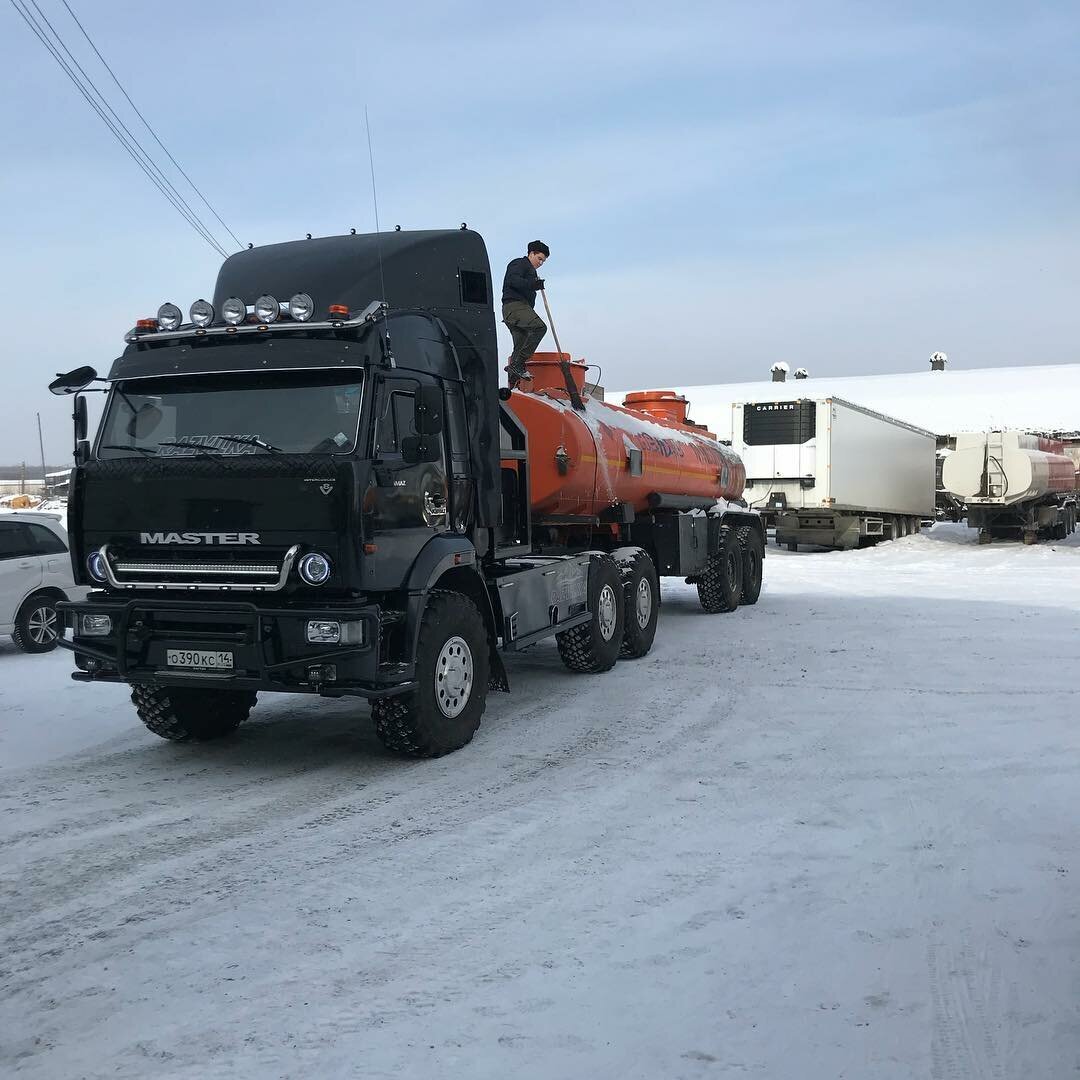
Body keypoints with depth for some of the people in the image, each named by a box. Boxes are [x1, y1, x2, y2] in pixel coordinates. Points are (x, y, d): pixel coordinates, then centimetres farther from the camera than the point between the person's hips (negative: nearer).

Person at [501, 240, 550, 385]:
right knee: (540, 327, -28)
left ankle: (512, 385, 2)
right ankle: (518, 364, -33)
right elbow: (512, 280, -16)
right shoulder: (519, 264, 3)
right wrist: (534, 284, -24)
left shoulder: (530, 270, 33)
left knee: (520, 346, 5)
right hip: (514, 306, -11)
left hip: (521, 307, 11)